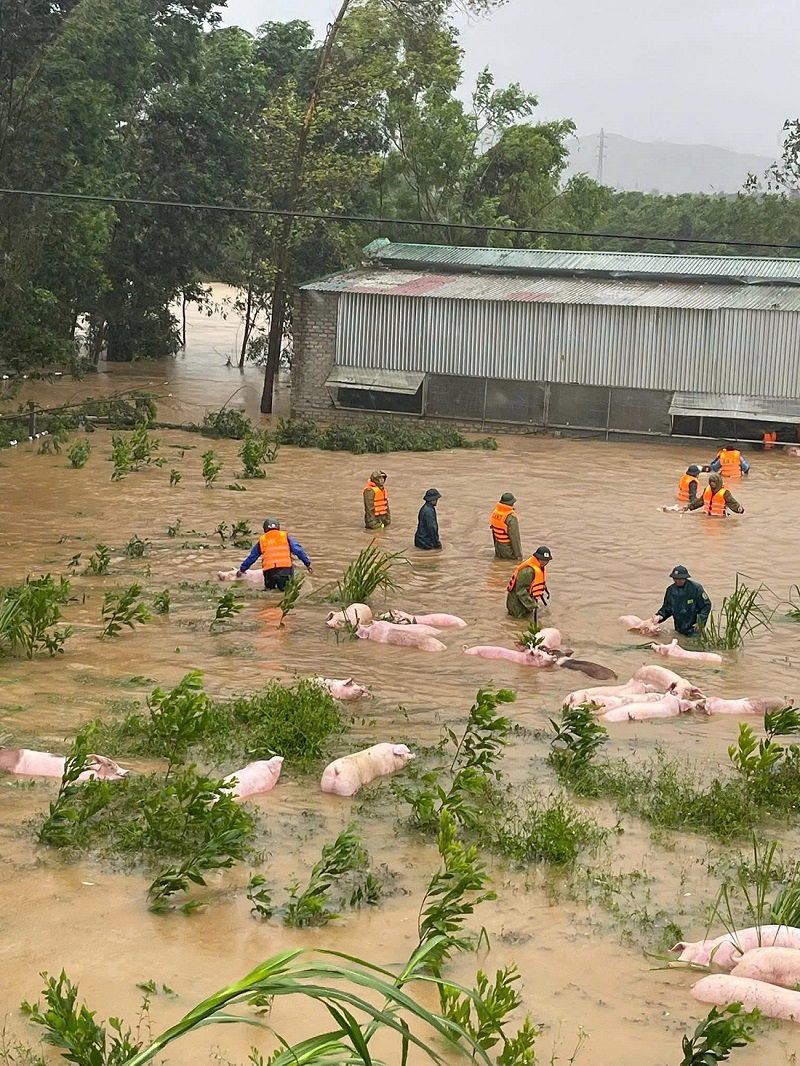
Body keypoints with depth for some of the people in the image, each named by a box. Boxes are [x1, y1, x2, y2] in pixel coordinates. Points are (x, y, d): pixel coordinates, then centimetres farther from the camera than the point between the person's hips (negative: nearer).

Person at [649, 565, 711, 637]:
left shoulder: (696, 588, -15)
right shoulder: (670, 590, -1)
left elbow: (707, 605, -9)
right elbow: (667, 608, 9)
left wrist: (700, 621, -17)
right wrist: (659, 616, -12)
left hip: (694, 628, -5)